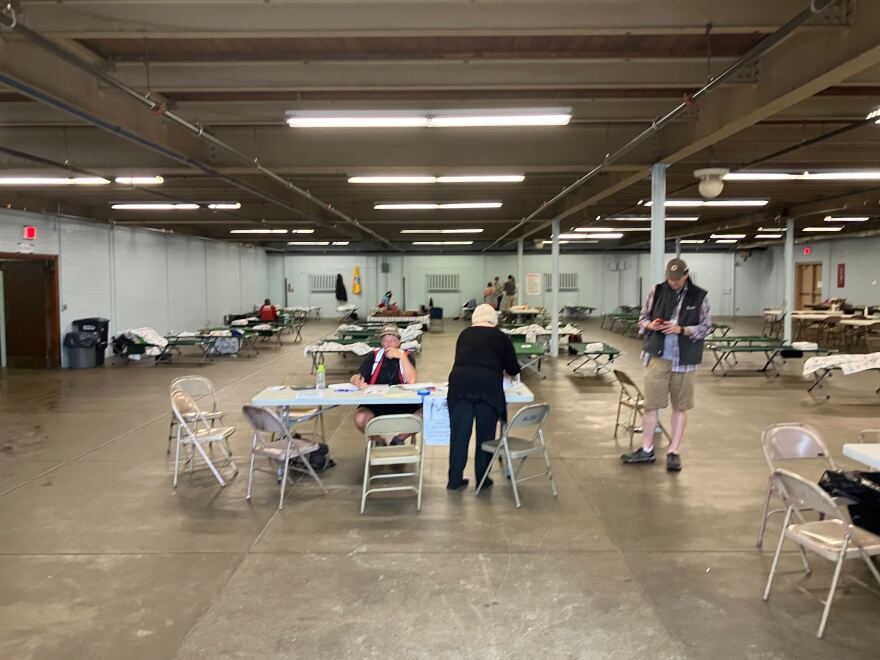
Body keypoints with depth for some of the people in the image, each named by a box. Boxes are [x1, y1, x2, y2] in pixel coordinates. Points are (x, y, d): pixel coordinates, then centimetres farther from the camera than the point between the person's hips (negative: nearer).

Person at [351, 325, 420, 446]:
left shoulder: (407, 357, 3)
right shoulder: (373, 356, 6)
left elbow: (411, 380, -13)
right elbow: (356, 377, -2)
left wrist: (402, 356, -20)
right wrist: (358, 382, -27)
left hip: (402, 403, 0)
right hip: (375, 404, 0)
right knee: (360, 418, -31)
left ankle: (400, 439, 6)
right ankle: (379, 441, 4)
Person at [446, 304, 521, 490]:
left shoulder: (465, 334, 19)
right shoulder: (500, 337, 15)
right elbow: (513, 369, 21)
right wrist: (500, 370, 43)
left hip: (460, 380, 2)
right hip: (488, 384, -2)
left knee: (459, 434, 9)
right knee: (485, 435, 10)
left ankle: (454, 480, 15)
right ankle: (482, 480, 18)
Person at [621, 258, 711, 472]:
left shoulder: (699, 296, -2)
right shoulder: (657, 291, 3)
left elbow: (706, 327, 0)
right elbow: (643, 318, 12)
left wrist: (680, 329, -15)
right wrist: (651, 325, -11)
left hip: (685, 360, -1)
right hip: (658, 356, 1)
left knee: (680, 406, 7)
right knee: (651, 404, 3)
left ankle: (674, 452, 18)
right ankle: (646, 450, 17)